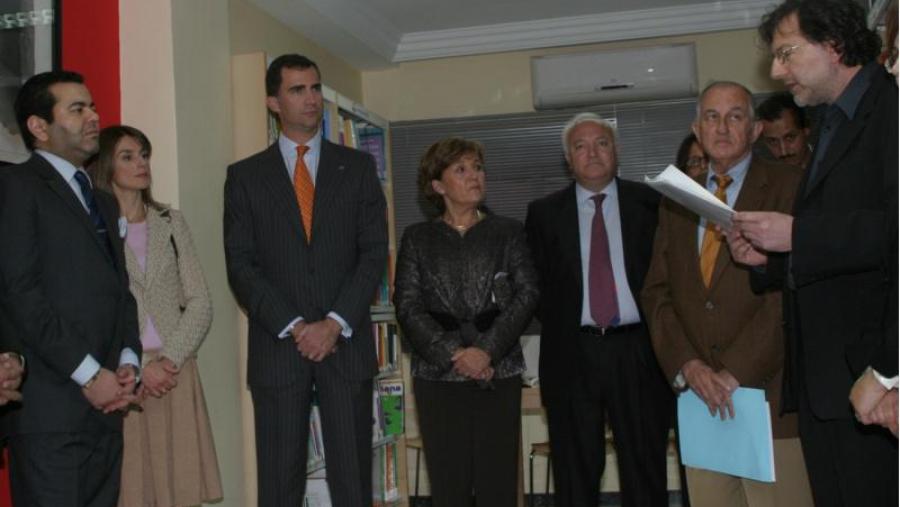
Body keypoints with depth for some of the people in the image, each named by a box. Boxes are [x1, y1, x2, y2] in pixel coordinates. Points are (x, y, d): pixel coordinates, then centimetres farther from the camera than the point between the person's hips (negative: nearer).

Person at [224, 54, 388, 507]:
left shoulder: (358, 167, 9)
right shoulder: (245, 175, 7)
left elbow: (374, 253, 2)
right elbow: (241, 265, 1)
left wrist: (335, 324, -9)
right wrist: (293, 327, -10)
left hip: (346, 344, 1)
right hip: (277, 346, 0)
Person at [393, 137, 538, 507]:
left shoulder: (508, 232, 9)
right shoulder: (417, 238, 8)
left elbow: (527, 294, -1)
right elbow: (407, 304, -1)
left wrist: (487, 350, -12)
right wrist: (451, 354, -12)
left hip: (498, 372, 0)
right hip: (437, 374, 0)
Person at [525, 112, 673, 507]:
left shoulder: (650, 203, 6)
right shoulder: (544, 212, 7)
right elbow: (536, 283, 7)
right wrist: (561, 328, -1)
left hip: (637, 351, 0)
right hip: (573, 354, 0)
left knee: (645, 469, 6)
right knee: (575, 473, 7)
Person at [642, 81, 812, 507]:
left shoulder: (788, 188, -1)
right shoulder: (677, 201, 15)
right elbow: (657, 292, 11)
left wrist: (736, 372, -13)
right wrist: (687, 365, -4)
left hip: (769, 393, -4)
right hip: (699, 395, 4)